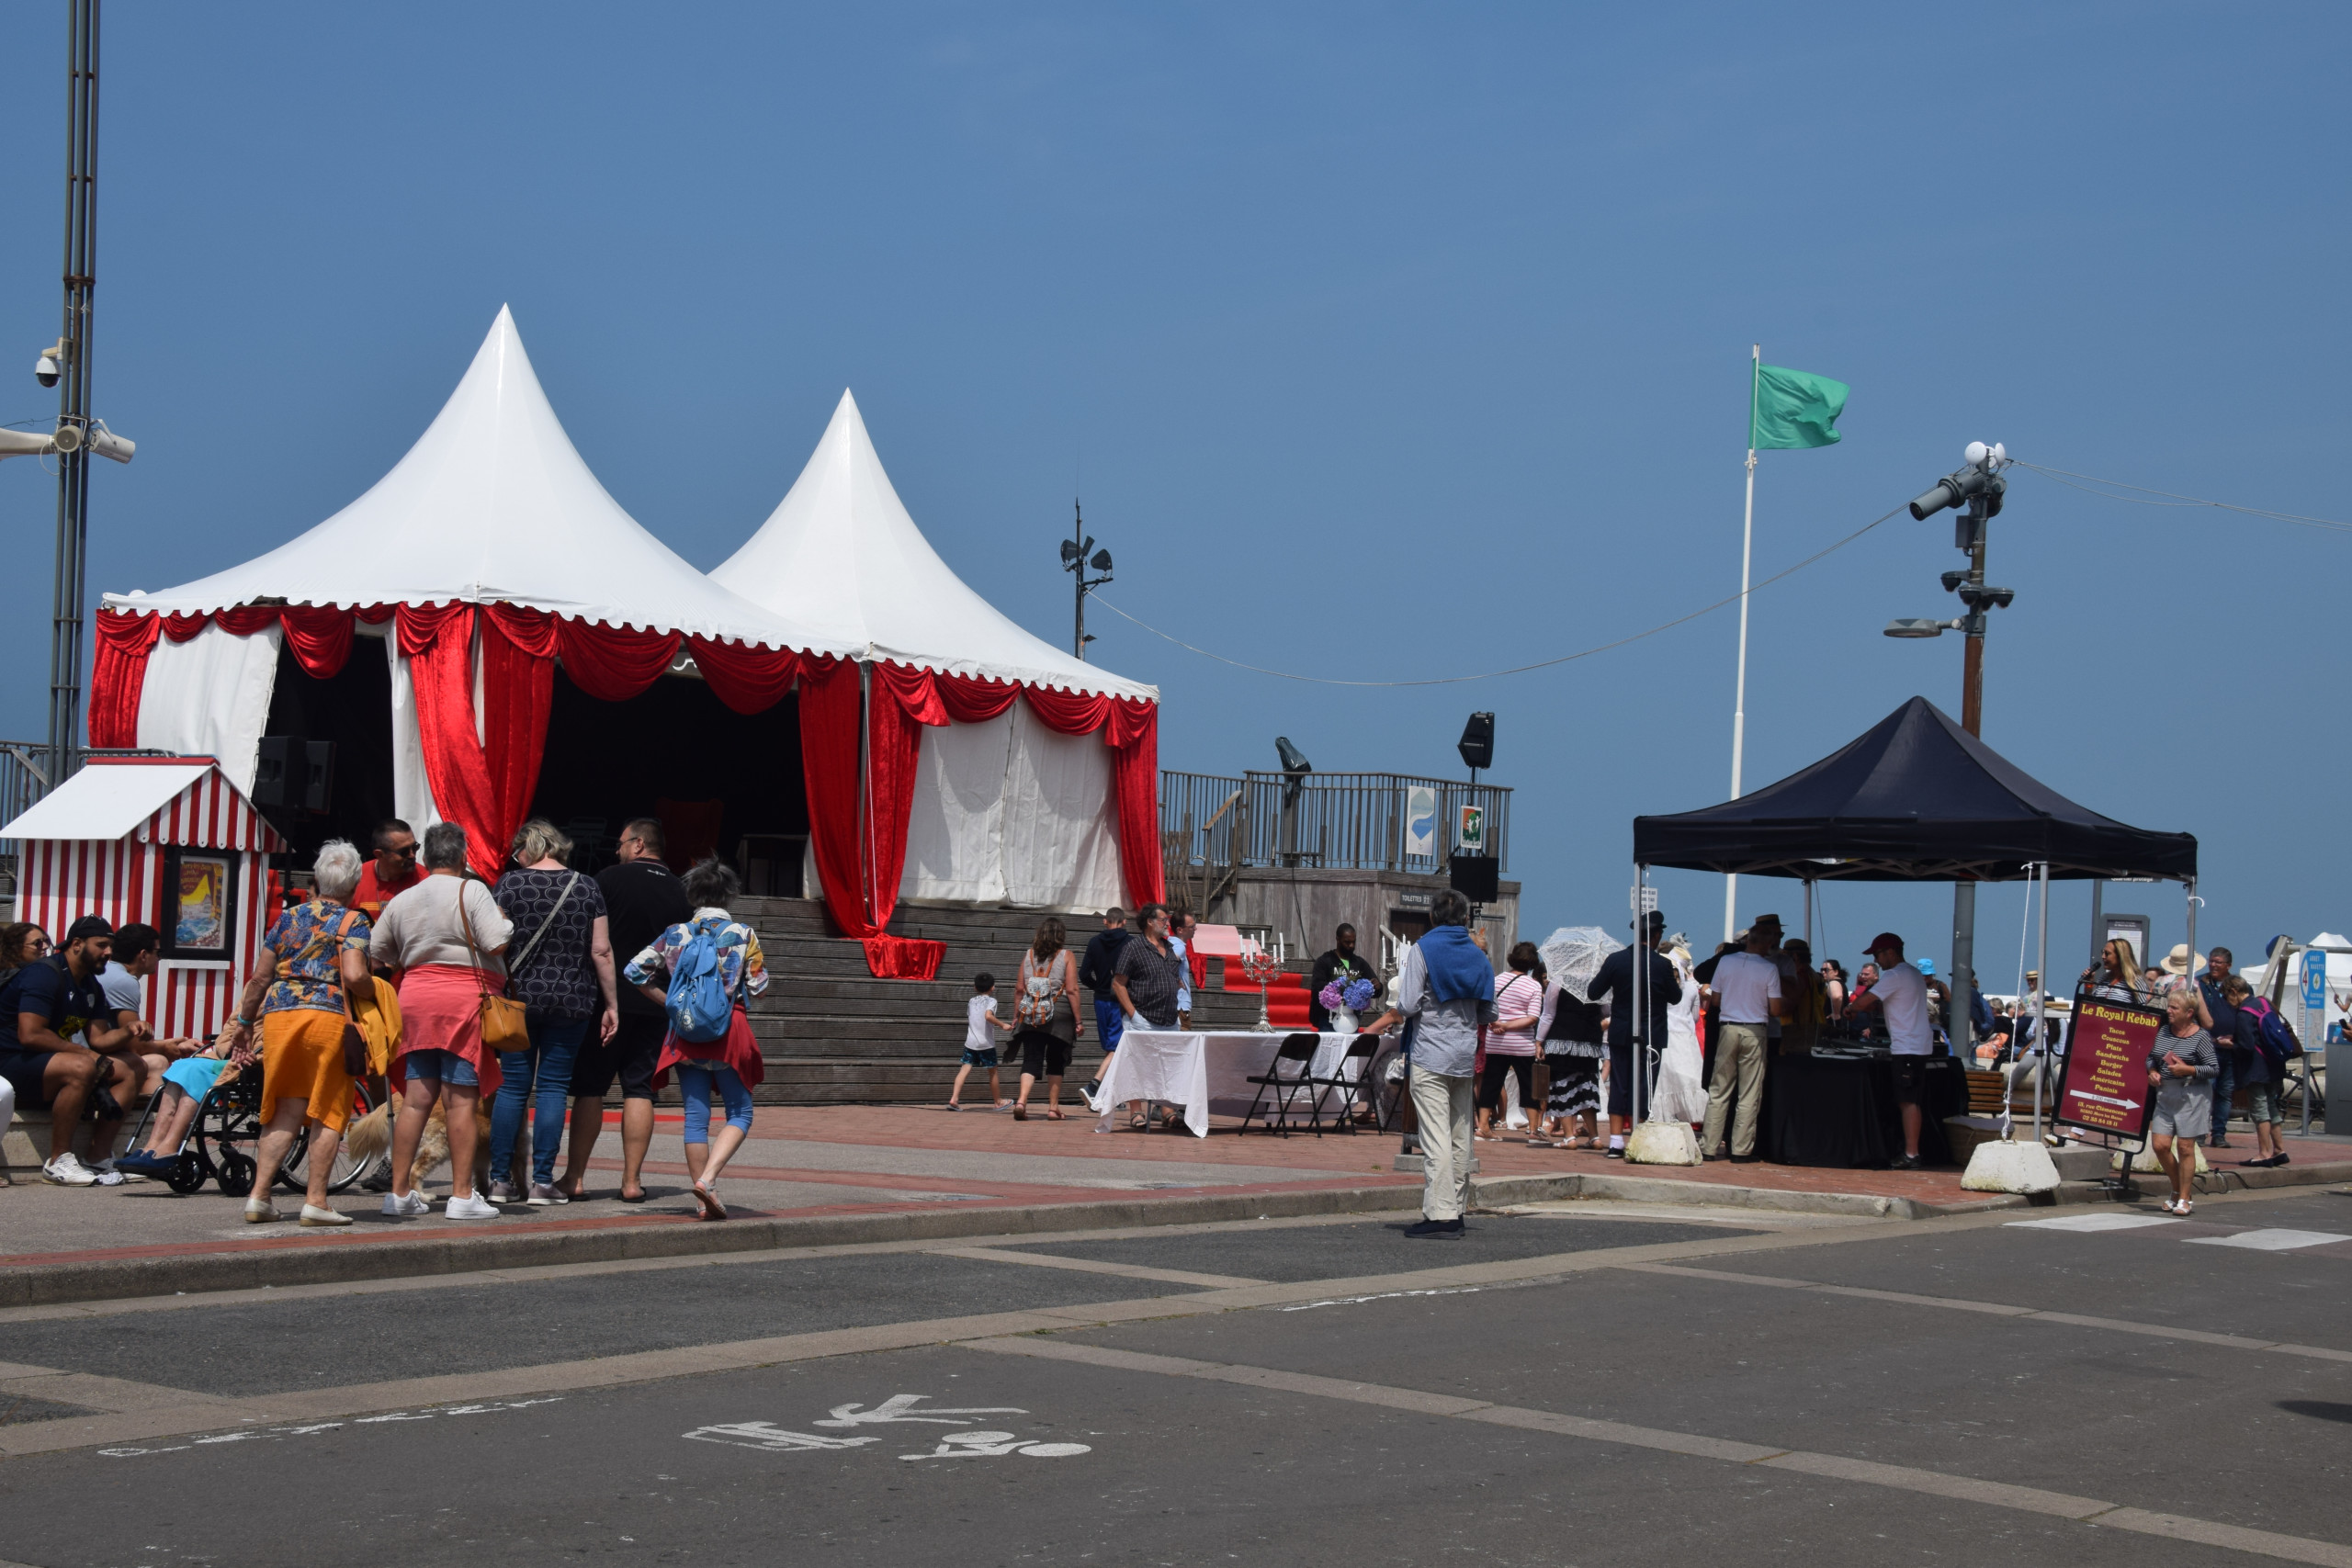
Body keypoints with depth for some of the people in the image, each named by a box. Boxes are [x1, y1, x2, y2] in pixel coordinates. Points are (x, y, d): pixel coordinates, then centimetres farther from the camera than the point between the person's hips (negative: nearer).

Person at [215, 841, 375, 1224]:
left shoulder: (288, 918, 16)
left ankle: (258, 1196, 5)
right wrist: (376, 991, 6)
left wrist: (243, 1023, 27)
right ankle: (316, 1201, 1)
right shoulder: (353, 923, 2)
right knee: (327, 1113, 4)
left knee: (284, 1112, 11)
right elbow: (354, 976, -14)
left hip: (277, 1016, 4)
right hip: (327, 1017, -4)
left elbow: (260, 978, 17)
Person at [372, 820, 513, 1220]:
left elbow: (376, 953, 19)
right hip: (464, 998, -6)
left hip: (415, 995, 6)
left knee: (416, 1097, 9)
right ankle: (462, 1195, -4)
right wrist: (505, 921, 6)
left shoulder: (401, 900, 14)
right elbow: (496, 943, -13)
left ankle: (399, 1191, 10)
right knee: (462, 1100, -4)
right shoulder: (470, 890, -4)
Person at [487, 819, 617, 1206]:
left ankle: (500, 1180, 8)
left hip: (518, 998, 0)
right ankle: (543, 1182, 2)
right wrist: (611, 1004, 4)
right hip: (572, 1001, 0)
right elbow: (602, 951, -1)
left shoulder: (509, 884, -1)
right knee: (553, 1087, 4)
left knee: (513, 1086, 7)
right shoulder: (586, 886, 1)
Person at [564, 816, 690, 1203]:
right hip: (657, 1002, 3)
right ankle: (632, 1180, 3)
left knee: (589, 1087, 3)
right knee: (639, 1088, 6)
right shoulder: (679, 891, 7)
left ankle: (574, 1177, 3)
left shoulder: (611, 878, -5)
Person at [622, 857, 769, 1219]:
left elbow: (634, 971, 2)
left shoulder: (675, 935, 4)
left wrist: (666, 1001, 14)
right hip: (729, 1032, -3)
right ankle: (708, 1179, -17)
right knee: (739, 1113, 6)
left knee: (695, 1115, 7)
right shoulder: (743, 934, -3)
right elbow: (758, 985, -2)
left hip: (686, 1033, 3)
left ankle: (707, 1201, 7)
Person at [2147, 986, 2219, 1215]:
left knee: (2185, 1146, -3)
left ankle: (2183, 1199, 7)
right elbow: (2151, 1057, 21)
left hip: (2192, 1095, -6)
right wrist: (2152, 1071, 1)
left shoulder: (2200, 1037, -8)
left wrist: (2188, 1069, -18)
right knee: (2160, 1144, -1)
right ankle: (2177, 1189, 21)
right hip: (2165, 1094, 6)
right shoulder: (2163, 1032, 8)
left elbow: (2214, 1068, -8)